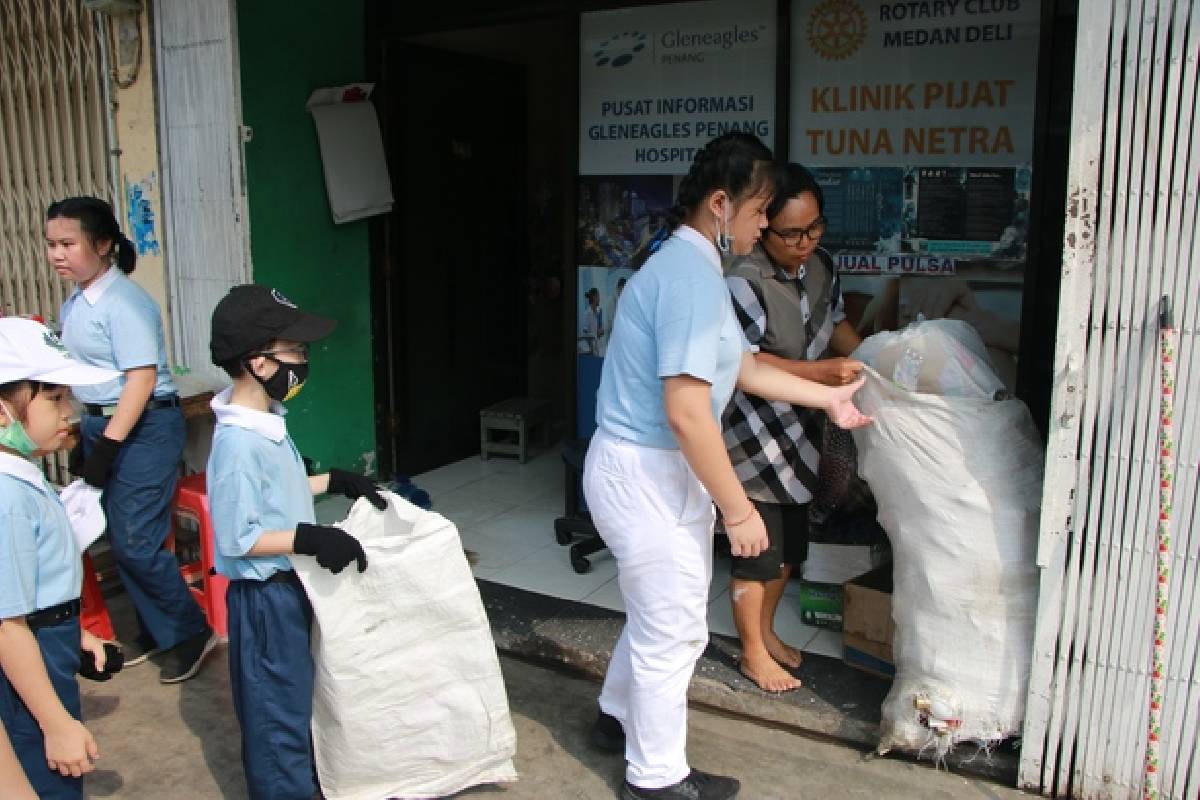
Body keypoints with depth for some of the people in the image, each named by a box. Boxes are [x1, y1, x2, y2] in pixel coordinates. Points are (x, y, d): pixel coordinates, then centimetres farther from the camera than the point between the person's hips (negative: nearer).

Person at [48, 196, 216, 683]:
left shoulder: (123, 301, -16)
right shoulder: (76, 301, 10)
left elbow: (142, 376, -22)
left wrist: (108, 446, -22)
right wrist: (85, 434, 19)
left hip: (143, 428, -9)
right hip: (99, 424, 9)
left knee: (135, 542, -6)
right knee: (119, 539, 12)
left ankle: (192, 633, 12)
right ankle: (156, 631, 28)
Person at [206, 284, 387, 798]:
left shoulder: (265, 421, 1)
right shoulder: (238, 444, -28)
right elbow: (237, 538, -25)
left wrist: (334, 481, 9)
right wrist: (311, 538, -28)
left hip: (289, 585, 10)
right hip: (265, 594, -10)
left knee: (297, 693, 26)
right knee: (278, 703, 8)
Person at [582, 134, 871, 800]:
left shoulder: (690, 264, 12)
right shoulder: (692, 275, -22)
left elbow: (744, 368, 20)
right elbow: (687, 413, -27)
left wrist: (828, 397, 23)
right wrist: (739, 509, -20)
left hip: (647, 469, 10)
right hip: (646, 476, -10)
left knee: (658, 613, 26)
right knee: (672, 630, 7)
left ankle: (619, 717, 47)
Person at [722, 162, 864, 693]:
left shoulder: (820, 268, 0)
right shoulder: (743, 283, -25)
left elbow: (837, 324, 15)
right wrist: (820, 371, -33)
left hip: (799, 430, 8)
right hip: (754, 436, -8)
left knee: (789, 544, 20)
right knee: (757, 549, 4)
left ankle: (765, 629, 41)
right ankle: (752, 653, 24)